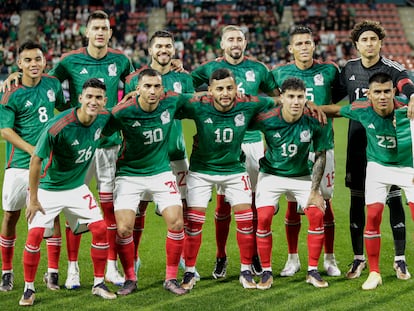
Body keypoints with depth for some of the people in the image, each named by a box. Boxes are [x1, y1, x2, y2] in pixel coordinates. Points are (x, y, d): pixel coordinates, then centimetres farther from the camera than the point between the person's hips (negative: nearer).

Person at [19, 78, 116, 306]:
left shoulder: (103, 118, -11)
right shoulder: (58, 127, -28)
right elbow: (36, 160, -20)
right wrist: (33, 199, -16)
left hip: (77, 187, 5)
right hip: (47, 189, -5)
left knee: (100, 228, -4)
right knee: (35, 234, -15)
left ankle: (99, 284, 12)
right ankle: (28, 289, 2)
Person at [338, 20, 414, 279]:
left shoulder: (392, 69, -8)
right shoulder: (349, 69, 6)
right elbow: (336, 97, 22)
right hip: (358, 143, 3)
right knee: (357, 200, 6)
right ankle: (359, 258, 17)